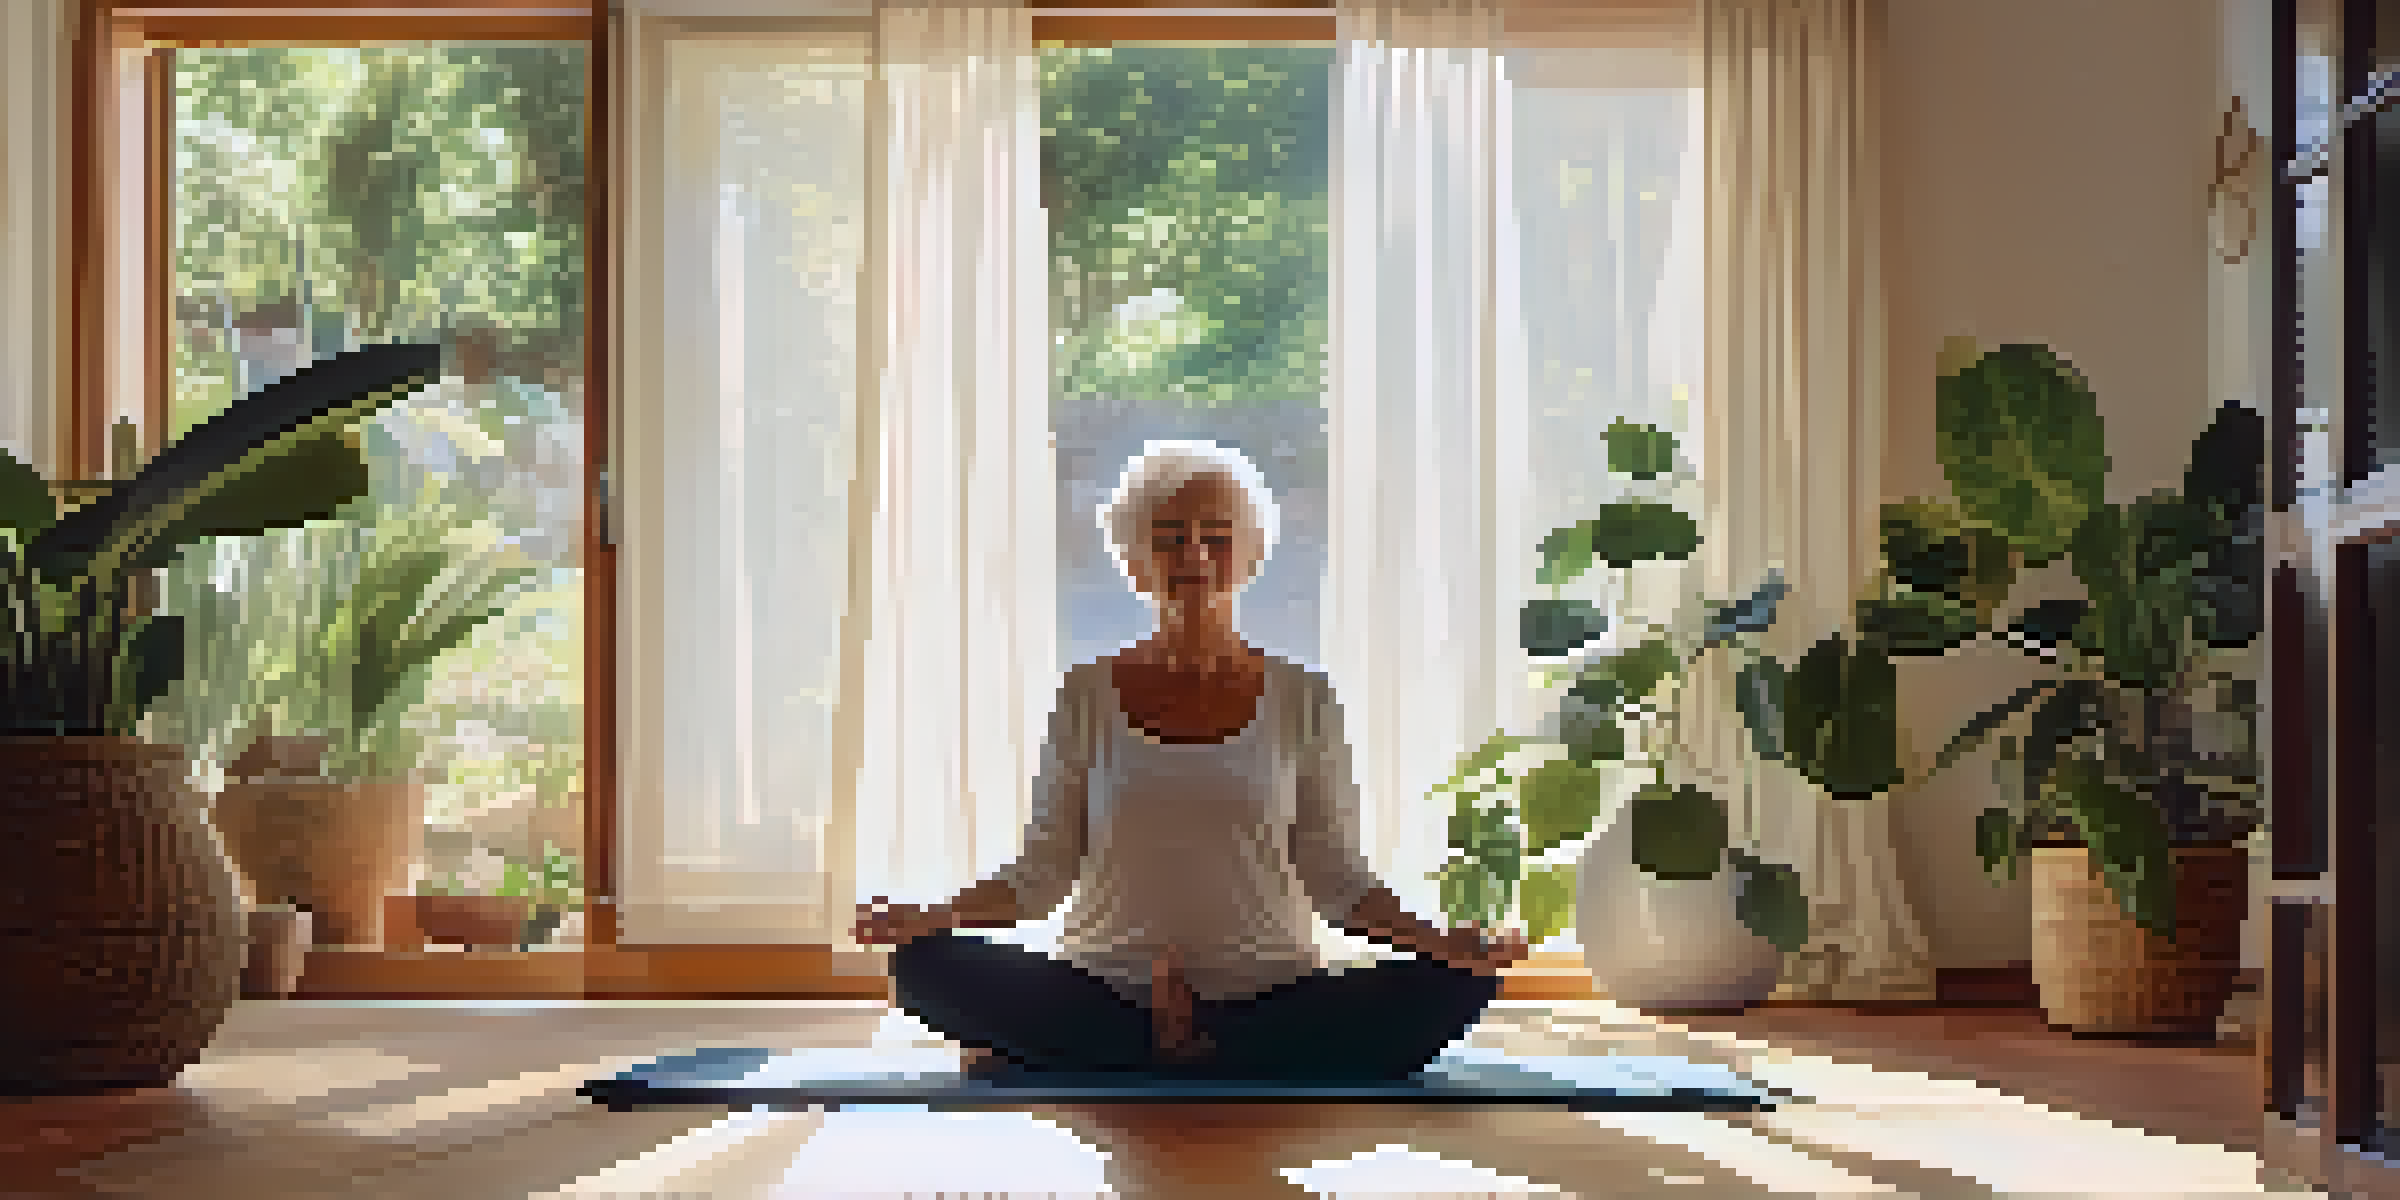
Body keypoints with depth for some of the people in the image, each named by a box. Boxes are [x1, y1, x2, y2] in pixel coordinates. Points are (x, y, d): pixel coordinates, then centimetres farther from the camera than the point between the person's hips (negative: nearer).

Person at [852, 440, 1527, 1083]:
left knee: (1451, 987, -27)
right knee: (927, 966, -24)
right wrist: (934, 917, -10)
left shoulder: (1300, 699, 6)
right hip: (1109, 989, 0)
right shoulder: (1088, 696, 7)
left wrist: (1437, 940, -11)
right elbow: (1042, 872, 8)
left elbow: (1336, 878, 6)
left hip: (1273, 995, 0)